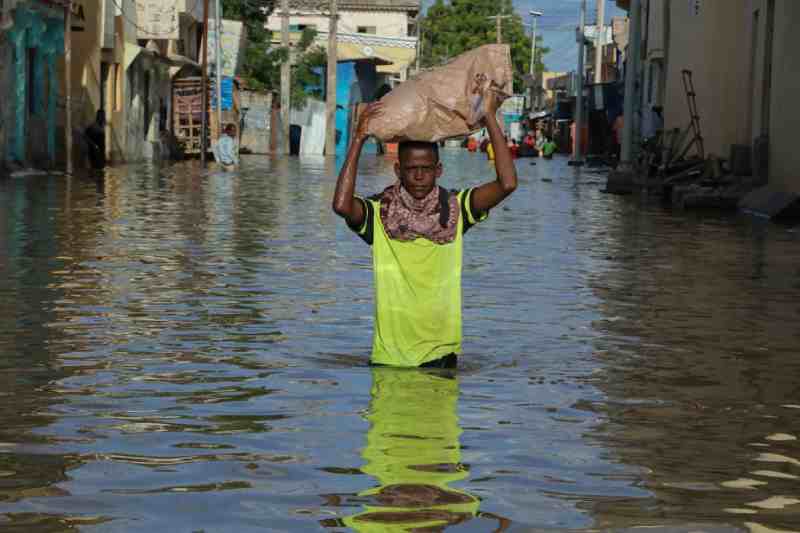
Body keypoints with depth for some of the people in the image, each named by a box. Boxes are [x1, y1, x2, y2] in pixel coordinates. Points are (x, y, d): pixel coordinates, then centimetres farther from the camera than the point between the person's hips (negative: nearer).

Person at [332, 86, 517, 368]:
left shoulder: (456, 209, -1)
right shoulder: (379, 213, -6)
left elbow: (507, 183, -14)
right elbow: (341, 205, -27)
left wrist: (490, 117, -13)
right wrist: (359, 138, -23)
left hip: (440, 351, 1)